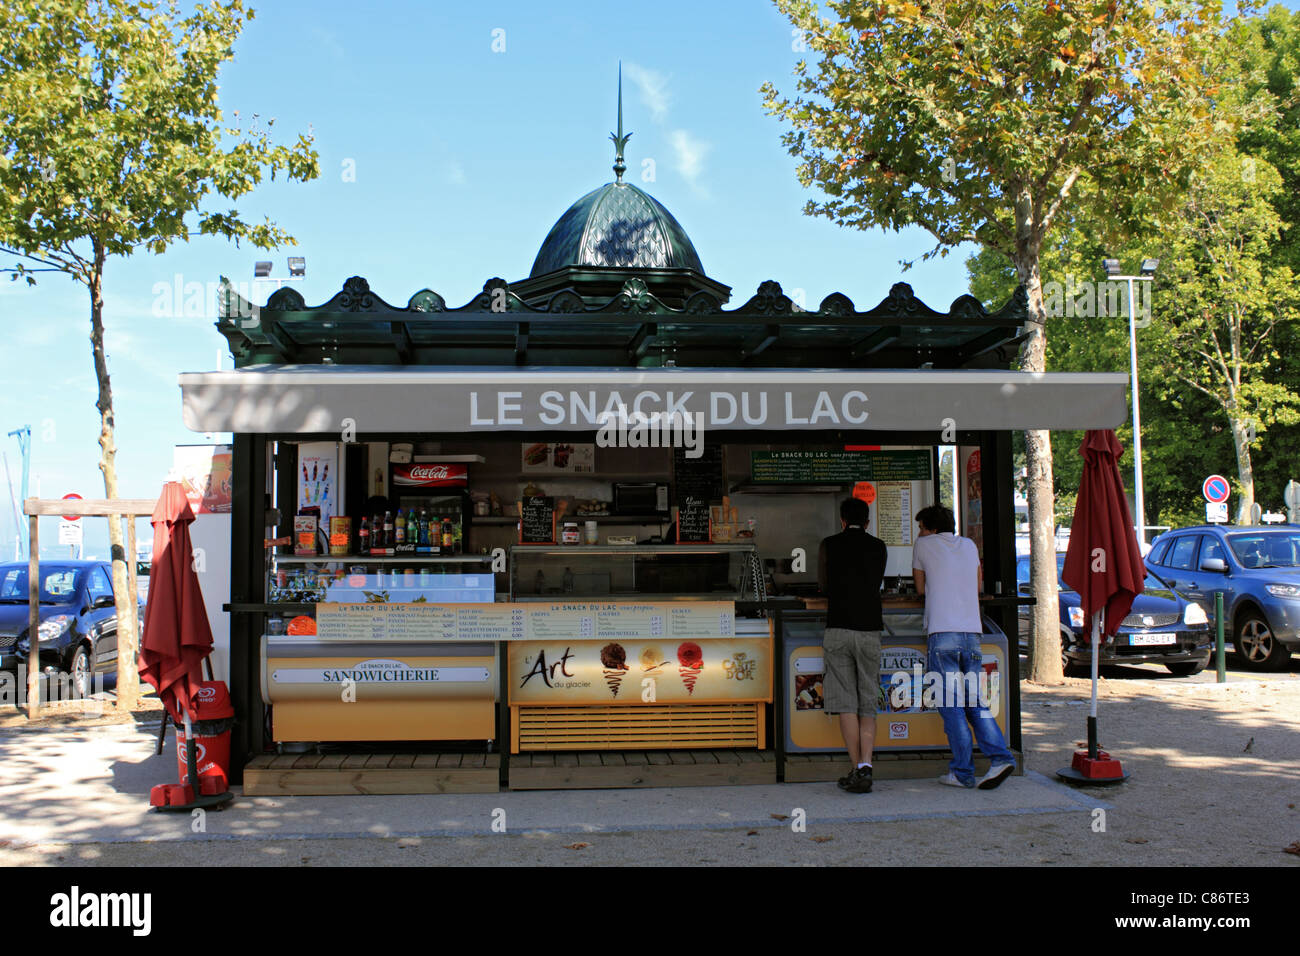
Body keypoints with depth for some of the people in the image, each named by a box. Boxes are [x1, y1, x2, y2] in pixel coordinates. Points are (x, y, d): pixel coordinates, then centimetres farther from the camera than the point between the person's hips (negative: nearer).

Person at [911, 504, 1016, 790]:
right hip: (973, 632, 5)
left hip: (942, 633, -5)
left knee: (951, 706, -2)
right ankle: (1001, 757, -5)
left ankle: (963, 772, 0)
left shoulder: (923, 545, 5)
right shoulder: (969, 545, 18)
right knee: (975, 702, 10)